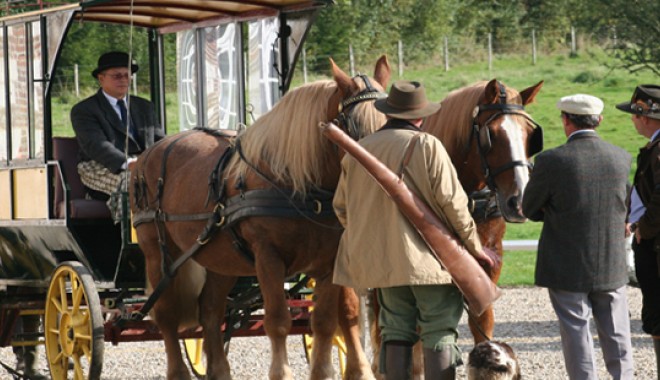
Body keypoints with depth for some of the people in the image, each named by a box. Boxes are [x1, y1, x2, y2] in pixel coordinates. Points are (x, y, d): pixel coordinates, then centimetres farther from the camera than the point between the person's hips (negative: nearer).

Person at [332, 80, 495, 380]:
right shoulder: (427, 146, -9)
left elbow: (341, 206, 13)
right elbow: (452, 201, -11)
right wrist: (474, 245, -1)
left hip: (383, 259, 5)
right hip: (429, 257, -5)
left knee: (396, 332, 11)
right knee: (440, 334, -2)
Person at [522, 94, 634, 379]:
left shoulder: (550, 161, -16)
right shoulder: (622, 158, -3)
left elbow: (530, 210, -3)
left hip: (568, 269, -3)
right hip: (612, 266, 3)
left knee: (576, 334, 5)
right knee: (616, 336, 14)